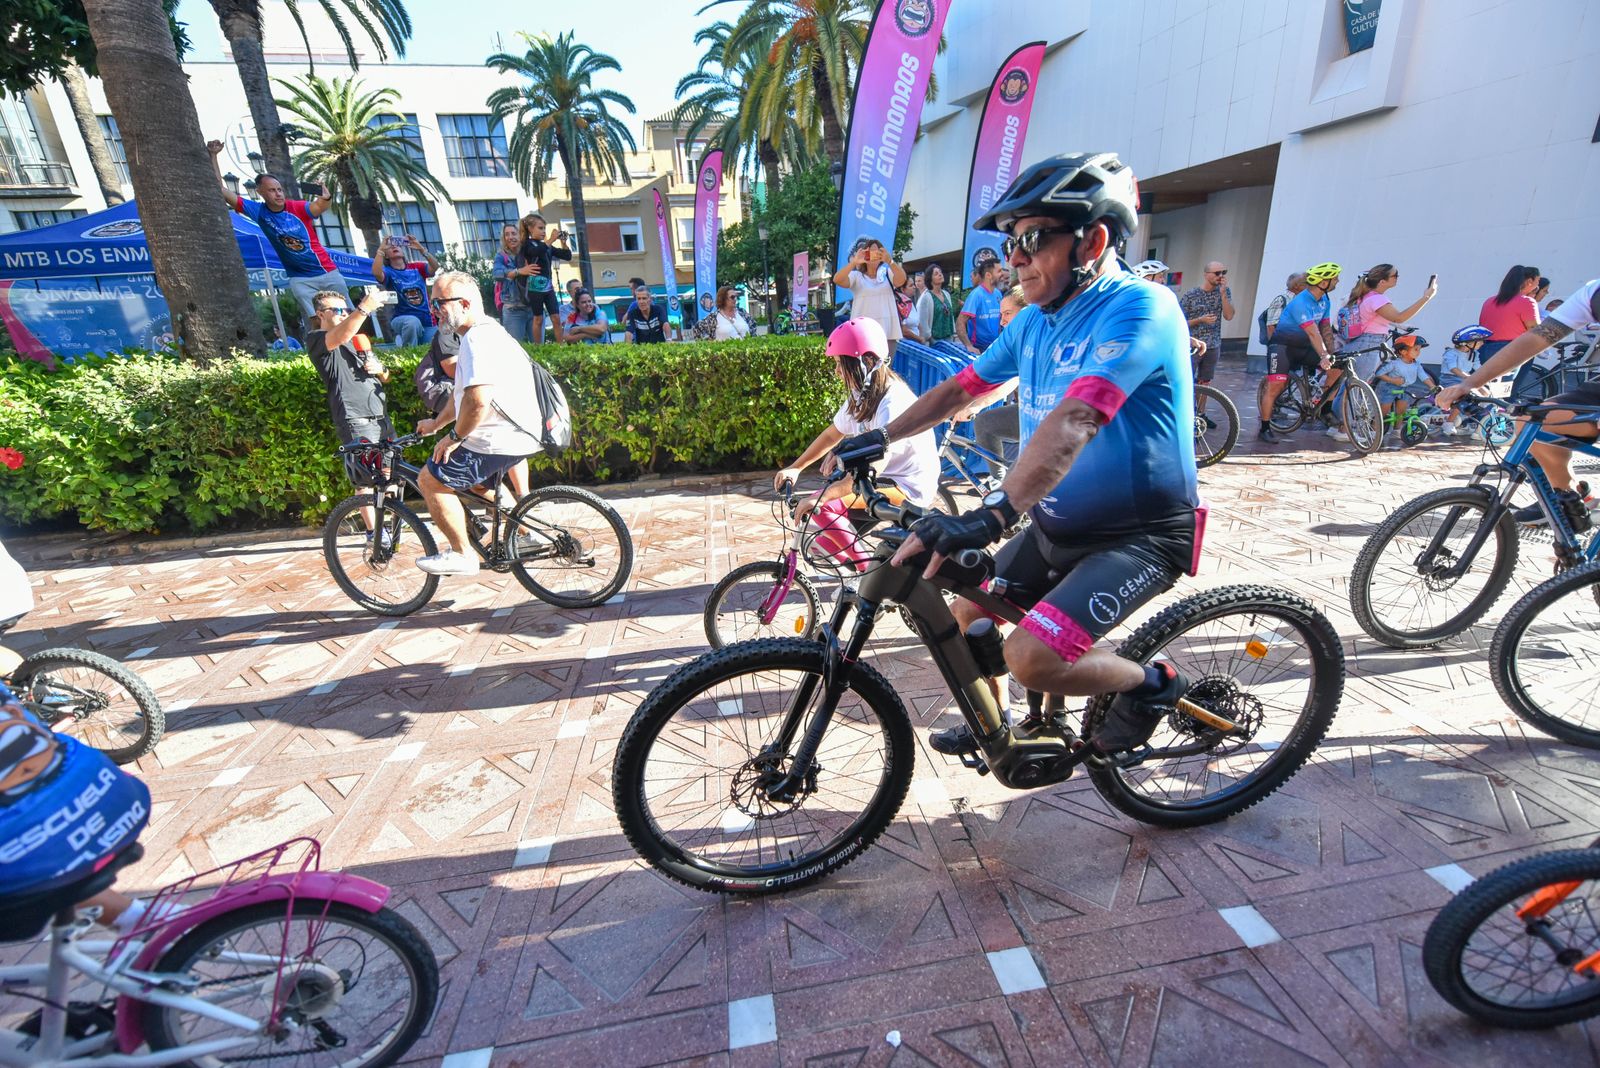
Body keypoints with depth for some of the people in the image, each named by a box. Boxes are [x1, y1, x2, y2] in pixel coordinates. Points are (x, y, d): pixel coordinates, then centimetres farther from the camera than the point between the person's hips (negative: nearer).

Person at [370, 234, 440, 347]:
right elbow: (376, 273, -20)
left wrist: (421, 248, -18)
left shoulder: (416, 267, 10)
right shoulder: (388, 271, 3)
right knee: (412, 322, -38)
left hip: (427, 321, 3)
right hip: (402, 319, -3)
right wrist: (381, 249, -18)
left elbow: (435, 267, -9)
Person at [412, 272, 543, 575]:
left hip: (499, 441, -11)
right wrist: (436, 423, 29)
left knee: (431, 481, -5)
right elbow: (463, 392, 26)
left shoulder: (479, 338, -18)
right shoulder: (486, 332, 16)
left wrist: (454, 437, -18)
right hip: (523, 433, 11)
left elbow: (477, 399, -31)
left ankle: (461, 555, 2)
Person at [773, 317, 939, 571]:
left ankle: (870, 568, -6)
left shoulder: (892, 403, -26)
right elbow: (831, 435, 12)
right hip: (886, 476, 9)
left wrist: (820, 497, -40)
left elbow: (872, 469, -35)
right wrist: (795, 468, 1)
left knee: (824, 506, -22)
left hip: (908, 489, -9)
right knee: (826, 539, 3)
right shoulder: (861, 395, 2)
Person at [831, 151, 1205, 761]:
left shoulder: (1140, 309, -21)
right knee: (970, 612, 11)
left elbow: (1074, 419, -36)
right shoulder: (1033, 322, 4)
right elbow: (961, 389, 11)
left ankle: (1151, 683, 9)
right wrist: (879, 438, 7)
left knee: (1031, 657, -22)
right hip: (1060, 523, 8)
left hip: (1141, 532, -8)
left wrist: (989, 517, -47)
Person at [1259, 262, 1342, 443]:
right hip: (1282, 345, -8)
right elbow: (1313, 333, -30)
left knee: (1337, 367, -5)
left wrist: (1332, 352, -6)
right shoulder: (1301, 303, -23)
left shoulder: (1325, 301, 4)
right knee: (1276, 386, -13)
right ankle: (1265, 428, -5)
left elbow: (1326, 329, 3)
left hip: (1303, 347, 8)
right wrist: (1323, 356, -36)